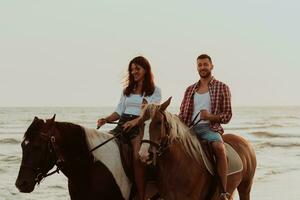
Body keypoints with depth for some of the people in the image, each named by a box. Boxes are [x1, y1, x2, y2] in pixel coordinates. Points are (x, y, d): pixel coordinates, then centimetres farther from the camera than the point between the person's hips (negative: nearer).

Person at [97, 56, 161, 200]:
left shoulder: (155, 91, 8)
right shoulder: (127, 90, 22)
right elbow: (119, 112, 19)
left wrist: (134, 122, -22)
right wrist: (106, 119, -2)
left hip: (140, 127, -5)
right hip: (122, 124, 5)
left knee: (137, 157, -31)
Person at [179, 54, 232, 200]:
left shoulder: (222, 88, 8)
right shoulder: (190, 90, 19)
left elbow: (227, 116, 3)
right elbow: (182, 114, 19)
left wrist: (210, 116, -16)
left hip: (210, 128, -4)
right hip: (190, 128, 4)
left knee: (219, 147, -34)